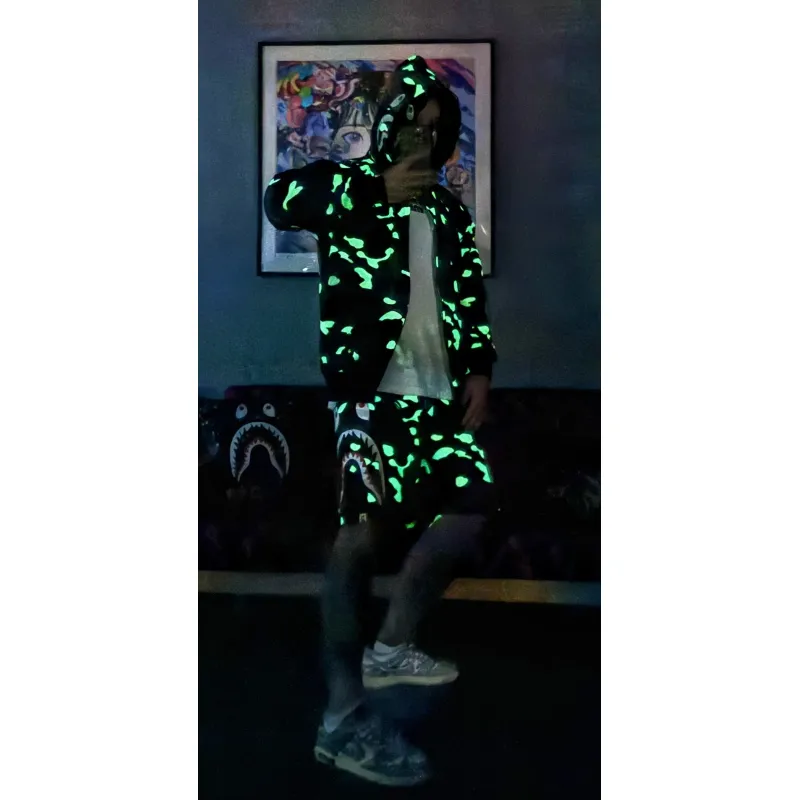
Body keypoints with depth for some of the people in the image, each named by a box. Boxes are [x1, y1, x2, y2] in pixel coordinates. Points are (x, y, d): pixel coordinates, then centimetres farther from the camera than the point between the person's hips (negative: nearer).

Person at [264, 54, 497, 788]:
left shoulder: (449, 212, 20)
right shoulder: (351, 183, 3)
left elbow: (471, 298, 21)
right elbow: (281, 198, -17)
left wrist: (479, 369, 8)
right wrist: (378, 191, -18)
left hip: (439, 395, 8)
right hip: (372, 390, -7)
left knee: (472, 506, 7)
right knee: (366, 531, -9)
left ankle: (392, 647, 22)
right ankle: (344, 716, -2)